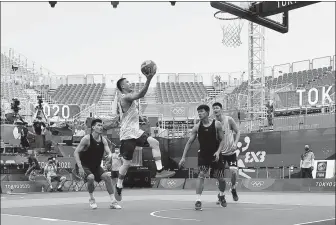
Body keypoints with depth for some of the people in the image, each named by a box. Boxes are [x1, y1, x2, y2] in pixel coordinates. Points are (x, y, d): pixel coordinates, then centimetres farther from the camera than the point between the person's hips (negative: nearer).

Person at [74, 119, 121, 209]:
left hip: (96, 166, 6)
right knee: (91, 177, -30)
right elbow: (76, 152, -19)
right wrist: (80, 167, -27)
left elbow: (108, 152, -11)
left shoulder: (103, 140, -4)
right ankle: (91, 199, -4)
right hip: (83, 165, -5)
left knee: (107, 176, -11)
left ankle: (113, 201, -5)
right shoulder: (87, 139, -19)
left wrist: (110, 155, -37)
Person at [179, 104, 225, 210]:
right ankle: (198, 200, -20)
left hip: (215, 155, 0)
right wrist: (183, 157, -8)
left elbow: (222, 140, -4)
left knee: (220, 178, 10)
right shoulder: (197, 127, -5)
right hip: (203, 155, 0)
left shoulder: (216, 124, -9)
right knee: (201, 175, -18)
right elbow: (189, 142, -2)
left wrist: (218, 152, -18)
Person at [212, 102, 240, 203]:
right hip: (220, 152, 1)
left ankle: (233, 189, 16)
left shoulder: (229, 120, -9)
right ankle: (221, 195, 10)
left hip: (231, 151, -1)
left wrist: (235, 143, -17)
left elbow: (238, 132, -2)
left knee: (234, 171, -13)